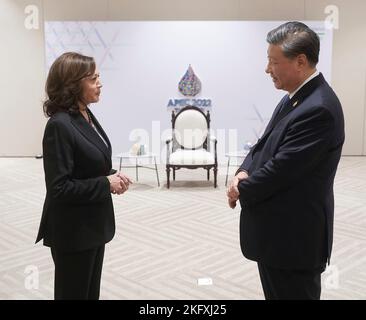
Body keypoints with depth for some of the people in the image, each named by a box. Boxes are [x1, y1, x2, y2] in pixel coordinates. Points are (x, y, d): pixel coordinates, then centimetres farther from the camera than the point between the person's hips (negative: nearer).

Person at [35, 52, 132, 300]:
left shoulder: (87, 115, 6)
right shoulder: (59, 125, -22)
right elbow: (59, 188, -24)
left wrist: (113, 177, -2)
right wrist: (106, 184, -19)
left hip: (92, 224, 9)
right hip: (73, 231, -9)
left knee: (91, 291, 21)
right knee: (74, 292, 9)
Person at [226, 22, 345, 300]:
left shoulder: (318, 109, -25)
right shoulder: (297, 97, 7)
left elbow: (282, 169, -24)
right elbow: (266, 144, 13)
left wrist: (242, 190, -8)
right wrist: (244, 171, -6)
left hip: (293, 238, -9)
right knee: (275, 293, 23)